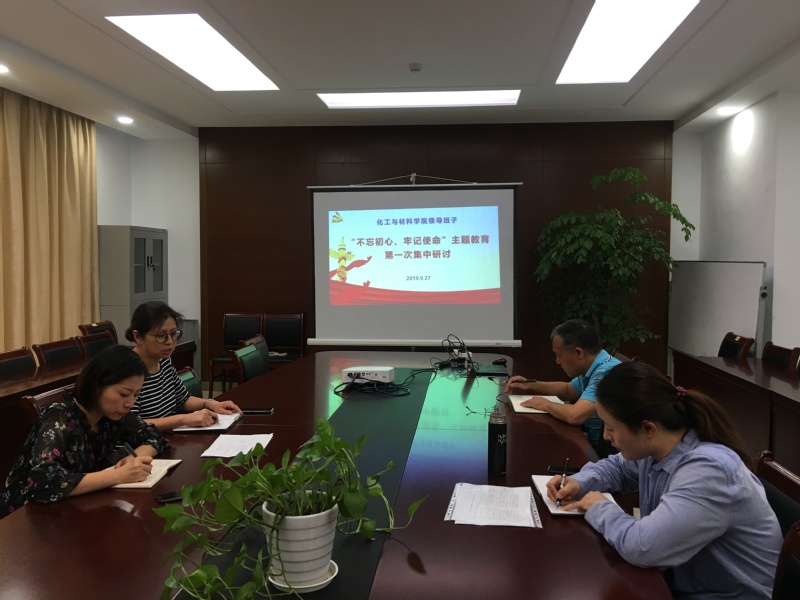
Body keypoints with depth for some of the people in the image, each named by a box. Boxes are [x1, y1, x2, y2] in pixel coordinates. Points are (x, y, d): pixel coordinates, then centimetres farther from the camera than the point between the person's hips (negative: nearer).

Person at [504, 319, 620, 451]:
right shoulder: (594, 369, 4)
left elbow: (574, 415, -37)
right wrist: (530, 384, 12)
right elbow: (568, 390, 24)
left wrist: (546, 404, -17)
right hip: (595, 443, 8)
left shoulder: (606, 372, -26)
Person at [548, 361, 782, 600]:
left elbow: (641, 546, -37)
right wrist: (579, 483, -2)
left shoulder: (708, 472, -32)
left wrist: (599, 509, -18)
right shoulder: (655, 447, -5)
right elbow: (617, 467, 17)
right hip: (680, 580, 7)